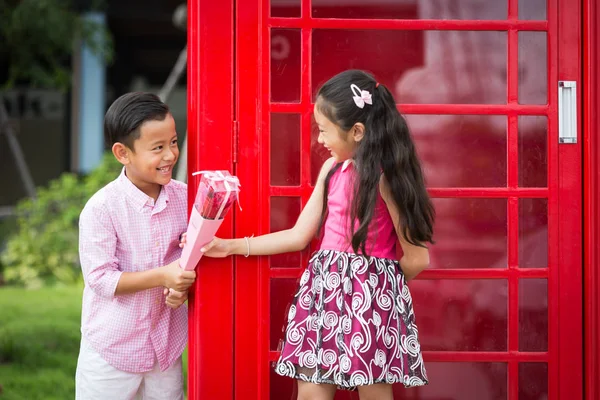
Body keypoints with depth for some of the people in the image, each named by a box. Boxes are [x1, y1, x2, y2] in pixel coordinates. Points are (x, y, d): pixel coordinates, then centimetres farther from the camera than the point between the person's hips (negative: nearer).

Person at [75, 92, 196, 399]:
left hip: (167, 344, 4)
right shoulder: (101, 208, -17)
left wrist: (182, 286, -16)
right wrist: (162, 276, -26)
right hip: (113, 348, -4)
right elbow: (100, 277, -18)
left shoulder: (183, 198, -3)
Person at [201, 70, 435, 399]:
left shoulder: (385, 175, -12)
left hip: (369, 296, -6)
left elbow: (417, 258, -9)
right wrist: (230, 247, 11)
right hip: (324, 290, 7)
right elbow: (298, 236, 14)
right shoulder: (331, 169, 9)